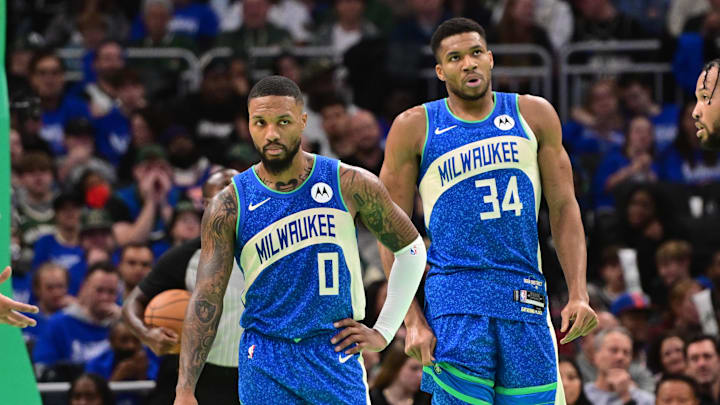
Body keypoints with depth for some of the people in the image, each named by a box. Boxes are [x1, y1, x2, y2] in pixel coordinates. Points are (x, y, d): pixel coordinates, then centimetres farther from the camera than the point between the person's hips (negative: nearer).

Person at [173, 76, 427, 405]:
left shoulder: (351, 186, -3)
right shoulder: (229, 207, -4)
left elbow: (411, 249, 11)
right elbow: (206, 301, -7)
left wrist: (383, 333, 6)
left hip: (337, 357, 1)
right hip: (265, 363, -1)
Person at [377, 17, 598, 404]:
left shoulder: (533, 115, 10)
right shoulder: (414, 128, 3)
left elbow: (564, 207, 11)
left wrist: (578, 293, 0)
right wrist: (412, 319, -6)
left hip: (526, 299, 3)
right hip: (454, 297, -3)